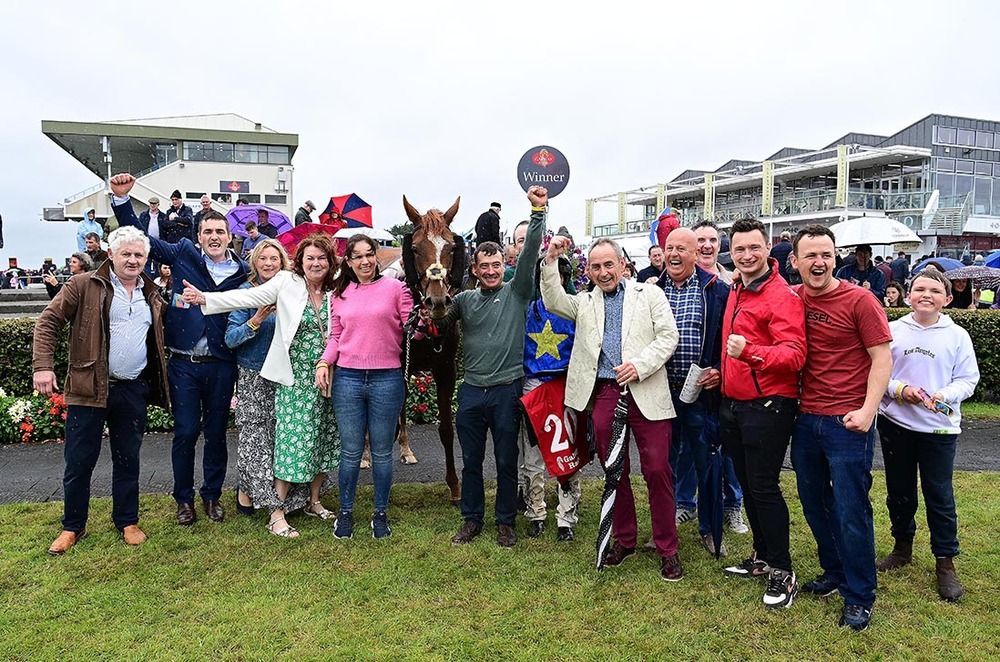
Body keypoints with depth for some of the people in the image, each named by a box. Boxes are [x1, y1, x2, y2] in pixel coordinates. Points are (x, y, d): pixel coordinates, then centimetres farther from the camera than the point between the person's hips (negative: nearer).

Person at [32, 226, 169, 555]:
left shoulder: (152, 296, 11)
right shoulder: (84, 285, -4)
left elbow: (158, 339, 20)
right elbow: (49, 321, -4)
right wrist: (43, 365, -14)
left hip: (133, 391, 4)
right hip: (89, 389, -3)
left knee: (128, 460, 12)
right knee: (79, 462, 6)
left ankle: (127, 521, 25)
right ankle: (73, 526, 23)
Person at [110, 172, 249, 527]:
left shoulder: (242, 271, 3)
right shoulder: (184, 253, 1)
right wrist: (121, 199, -4)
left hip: (221, 365, 1)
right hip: (184, 363, -1)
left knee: (216, 432, 11)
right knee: (185, 432, 4)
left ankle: (212, 494, 28)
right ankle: (184, 498, 23)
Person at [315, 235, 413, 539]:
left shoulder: (395, 288, 0)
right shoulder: (340, 294, 9)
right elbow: (336, 336, 13)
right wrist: (324, 362, -2)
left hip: (387, 378, -2)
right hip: (347, 378, 2)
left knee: (382, 452, 9)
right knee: (351, 452, 9)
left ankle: (381, 514, 25)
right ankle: (345, 512, 26)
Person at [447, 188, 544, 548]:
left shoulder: (517, 292, 0)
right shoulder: (465, 299, 7)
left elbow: (530, 253, -11)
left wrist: (538, 211, -21)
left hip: (507, 389, -2)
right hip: (471, 390, 3)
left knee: (506, 461, 9)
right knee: (471, 461, 13)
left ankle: (505, 522, 24)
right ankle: (471, 520, 28)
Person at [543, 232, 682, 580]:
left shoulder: (649, 293, 7)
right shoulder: (585, 302, 17)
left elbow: (668, 336, -1)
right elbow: (553, 302, 3)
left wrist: (640, 365, -14)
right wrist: (551, 261, -5)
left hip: (646, 393, -3)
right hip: (604, 395, 3)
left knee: (657, 470, -3)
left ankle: (667, 548, 11)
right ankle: (623, 539, 27)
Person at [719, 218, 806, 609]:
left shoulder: (782, 296, -15)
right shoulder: (736, 291, 11)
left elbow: (794, 354, -25)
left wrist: (751, 352, -39)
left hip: (768, 405, -8)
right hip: (733, 403, 9)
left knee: (764, 487, -4)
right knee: (747, 484, 16)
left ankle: (783, 573, 10)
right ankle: (762, 557, 31)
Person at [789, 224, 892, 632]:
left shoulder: (859, 300, -9)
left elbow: (882, 358, -9)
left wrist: (867, 410, -17)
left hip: (847, 422, -5)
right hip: (806, 419, 5)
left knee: (851, 511, 2)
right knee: (814, 504, 16)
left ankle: (859, 597, 17)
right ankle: (834, 573, 36)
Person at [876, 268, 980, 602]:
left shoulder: (957, 336, -3)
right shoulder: (893, 330, -1)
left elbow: (968, 378, -1)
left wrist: (946, 395, -19)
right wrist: (899, 389, -16)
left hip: (939, 427, -1)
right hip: (895, 423, 2)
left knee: (940, 496, 4)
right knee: (899, 491, 14)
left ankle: (945, 561, 18)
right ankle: (902, 546, 33)